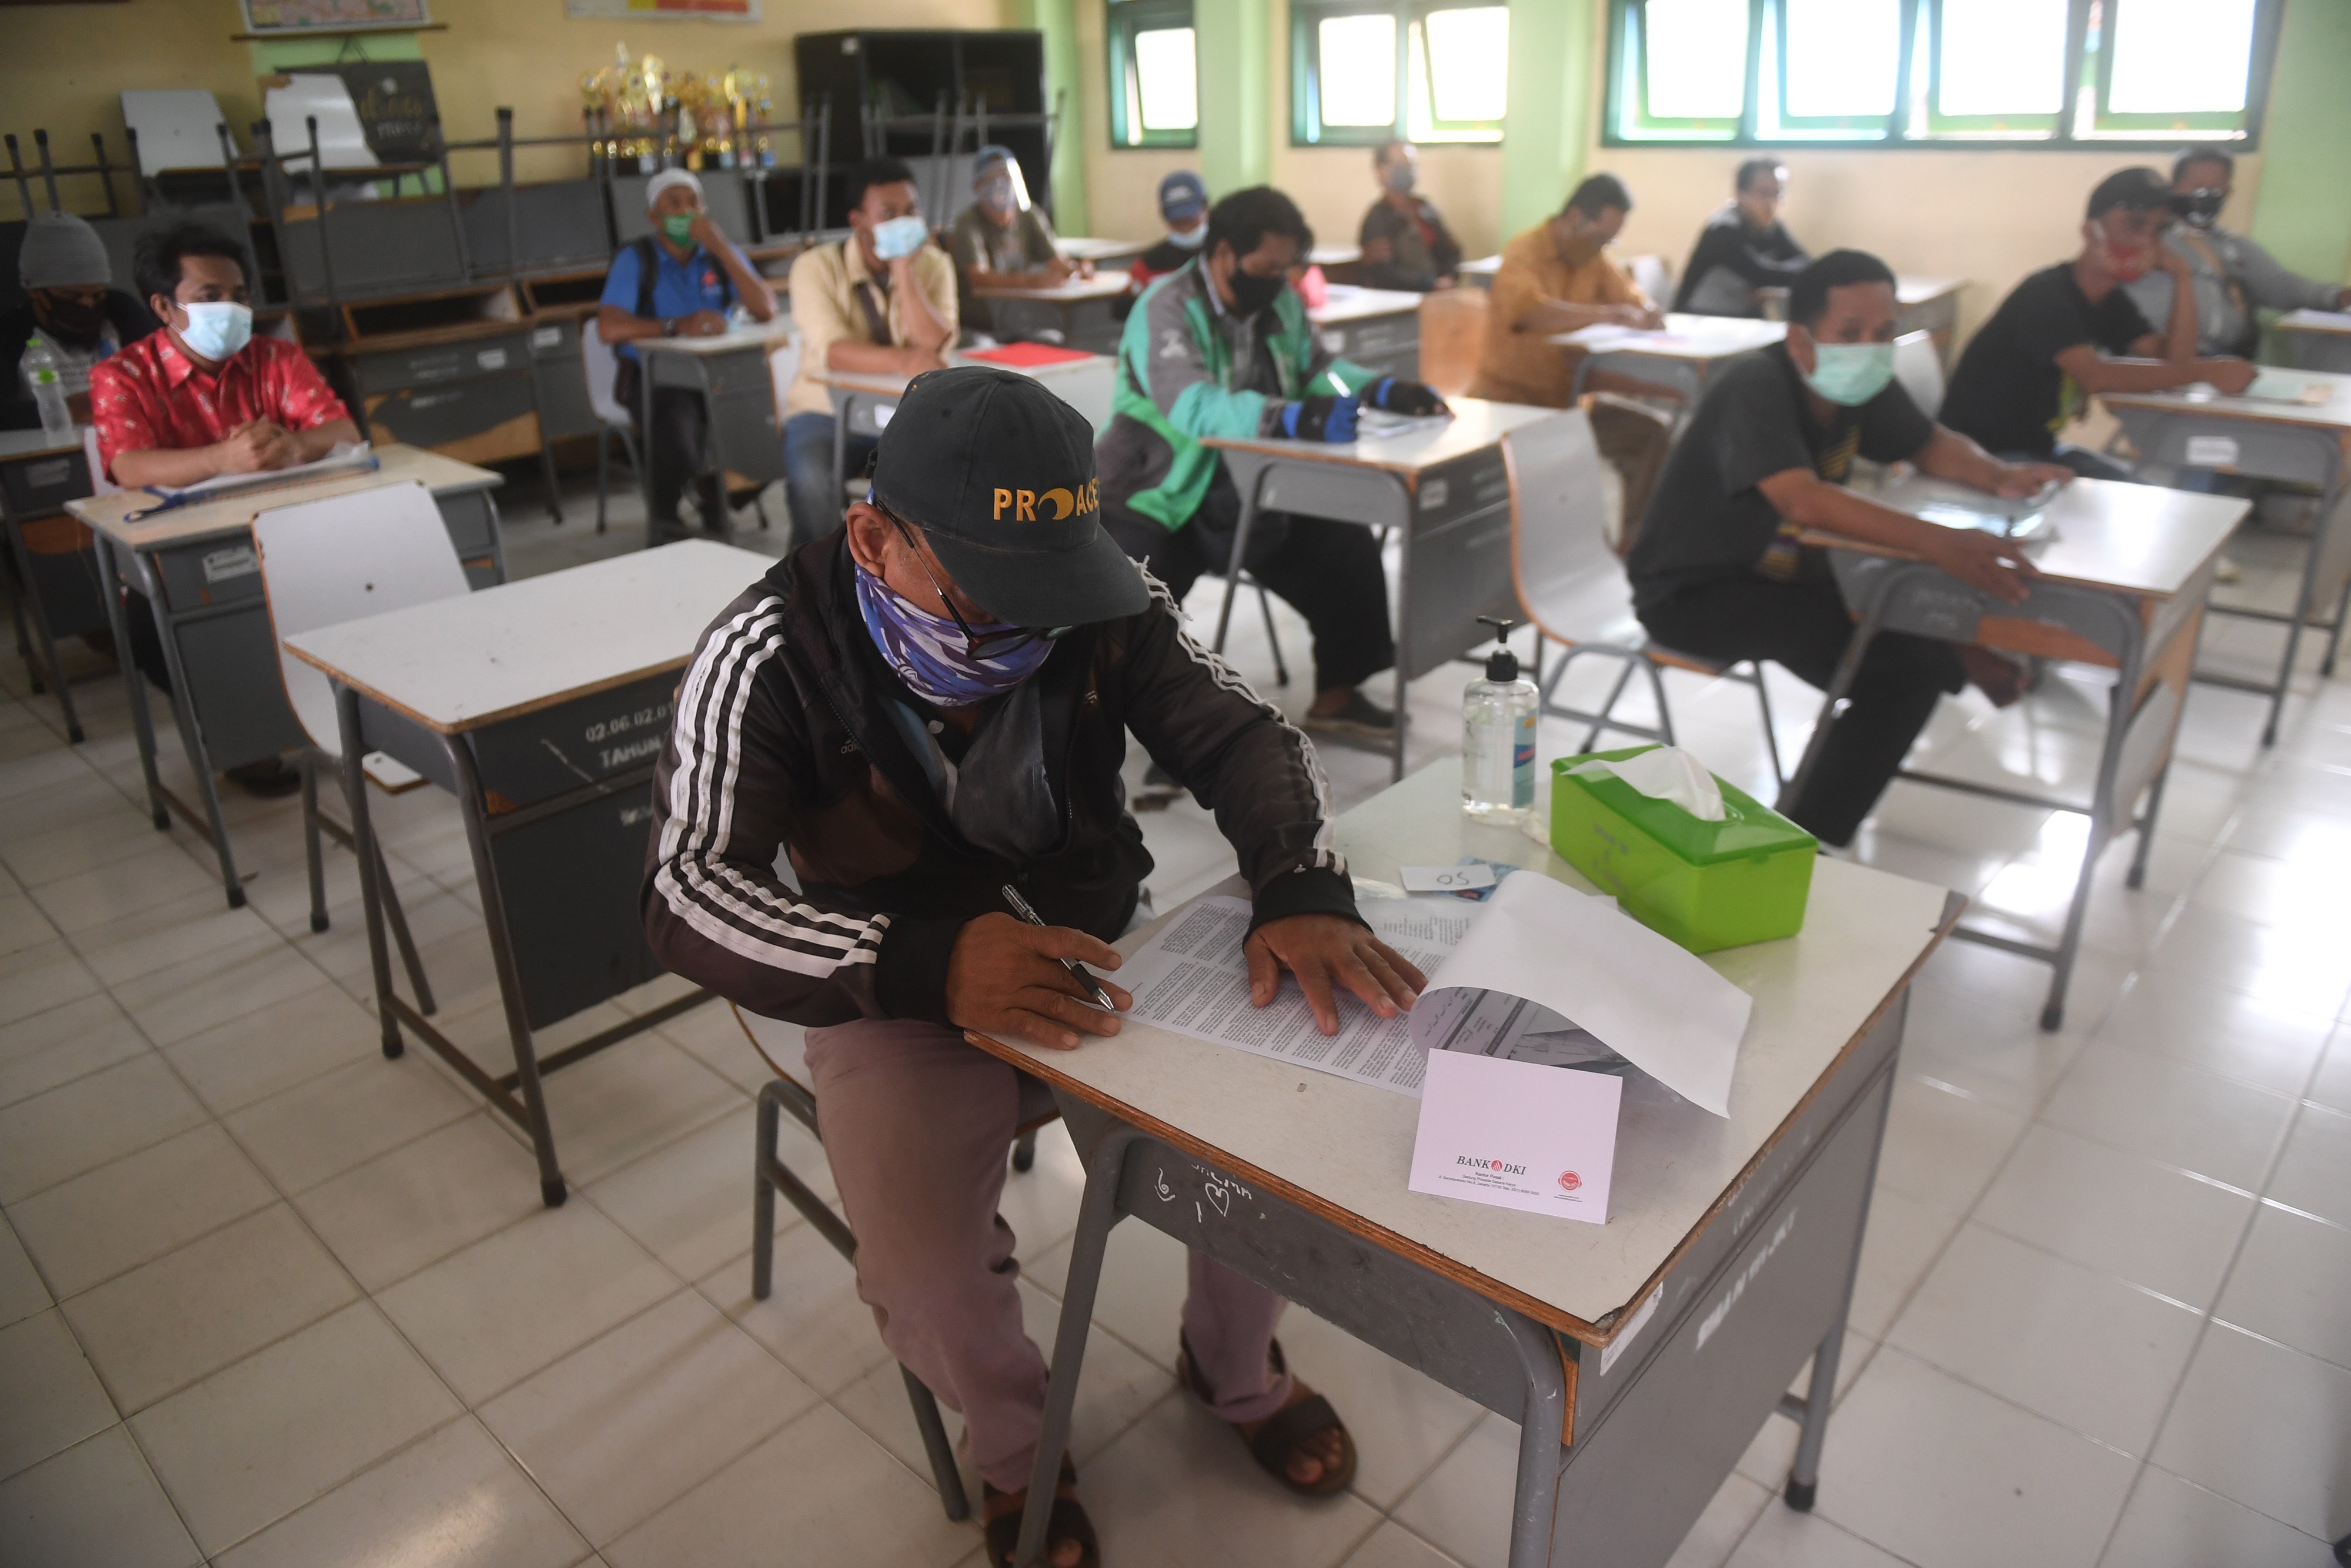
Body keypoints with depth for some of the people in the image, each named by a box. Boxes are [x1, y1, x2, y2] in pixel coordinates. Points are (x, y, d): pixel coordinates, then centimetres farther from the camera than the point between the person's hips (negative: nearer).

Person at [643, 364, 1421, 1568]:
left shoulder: (1104, 606, -13)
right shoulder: (772, 655, -22)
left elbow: (1240, 736, -9)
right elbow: (686, 891, -28)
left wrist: (1302, 889, -32)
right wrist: (925, 962, -45)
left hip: (1099, 955, 3)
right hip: (900, 998, -2)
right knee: (929, 1283, -24)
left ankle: (1236, 1368, 23)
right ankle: (1017, 1446, 15)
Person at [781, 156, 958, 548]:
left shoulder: (933, 265, -1)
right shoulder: (817, 266, -10)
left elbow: (934, 350, -17)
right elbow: (832, 352, -27)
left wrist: (904, 269, -22)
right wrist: (900, 361, -43)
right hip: (828, 412, -2)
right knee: (812, 480, -34)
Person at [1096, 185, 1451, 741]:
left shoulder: (1279, 300, 4)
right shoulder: (1167, 310, -18)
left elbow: (1318, 370, 16)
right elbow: (1193, 407, -35)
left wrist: (1386, 389, -4)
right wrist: (1294, 419, -46)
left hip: (1247, 493, 7)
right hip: (1161, 502, -6)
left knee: (1347, 543, -5)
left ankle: (1337, 694, 12)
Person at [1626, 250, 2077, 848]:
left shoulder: (1864, 385, -2)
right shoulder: (1756, 388, -26)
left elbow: (1930, 444, 13)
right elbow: (1804, 501, -41)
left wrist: (2000, 476, -9)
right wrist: (1940, 543, -50)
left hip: (1780, 571, 9)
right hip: (1692, 595, -9)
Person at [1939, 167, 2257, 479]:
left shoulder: (2112, 301, 9)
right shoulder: (2045, 293, -19)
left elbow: (2175, 365, 1)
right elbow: (2096, 375, -33)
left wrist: (2183, 279, -7)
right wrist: (2207, 371, -26)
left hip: (2040, 446, 9)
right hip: (1980, 456, -9)